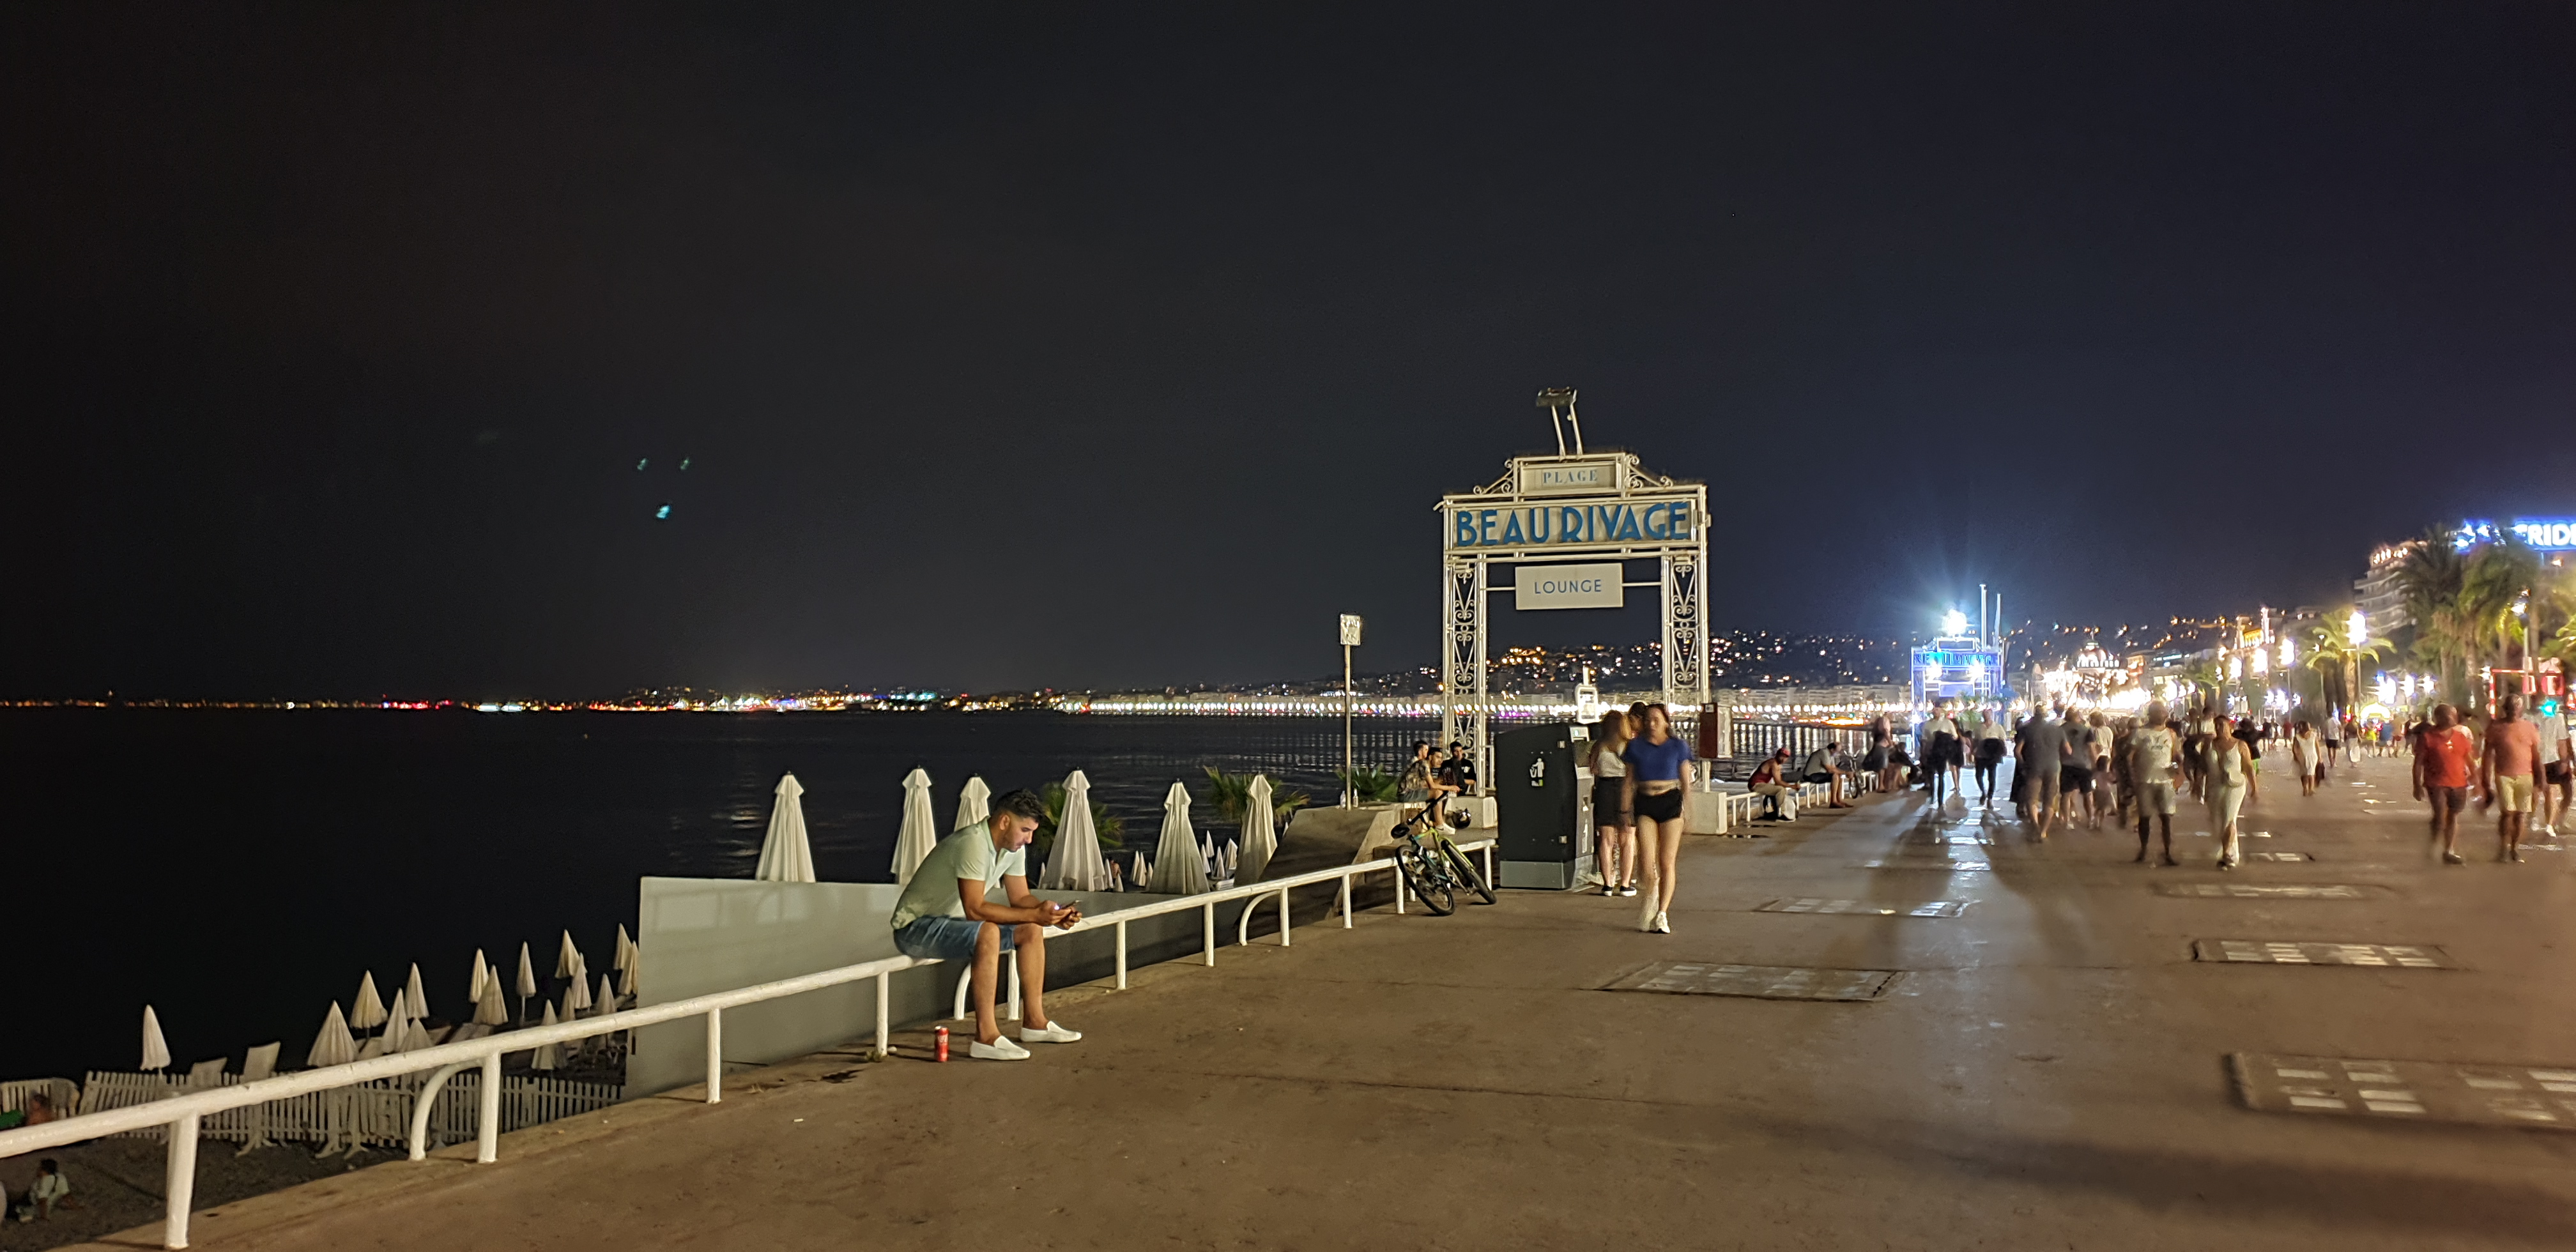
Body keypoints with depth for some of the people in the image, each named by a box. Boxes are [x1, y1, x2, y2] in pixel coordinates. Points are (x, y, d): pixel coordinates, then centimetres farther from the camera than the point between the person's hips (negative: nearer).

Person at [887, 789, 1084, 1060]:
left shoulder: (1014, 847, 1)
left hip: (953, 922, 10)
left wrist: (1053, 913, -14)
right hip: (915, 927, -10)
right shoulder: (973, 843, -28)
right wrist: (1034, 914, -34)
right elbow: (974, 909, -33)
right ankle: (986, 1037, -33)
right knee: (987, 933, -35)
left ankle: (1034, 1022, 7)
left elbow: (1021, 898, 5)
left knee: (1032, 931, 2)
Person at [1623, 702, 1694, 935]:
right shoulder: (1635, 746, 6)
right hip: (1644, 804, 0)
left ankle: (1662, 914, 9)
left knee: (1667, 862, -1)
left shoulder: (1678, 746, 5)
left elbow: (1686, 781, 7)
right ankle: (1651, 898, 20)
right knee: (1647, 859, -11)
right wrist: (1626, 812, 5)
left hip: (1671, 802, 0)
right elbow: (1629, 782, 9)